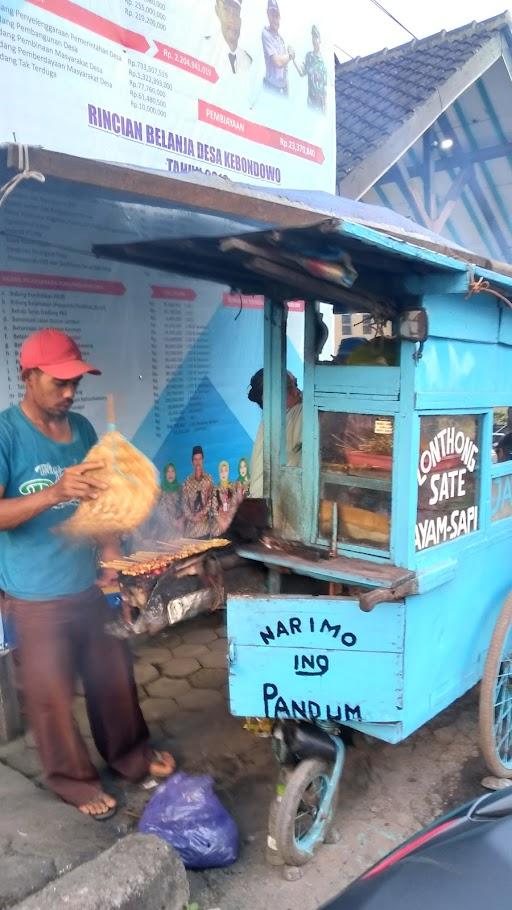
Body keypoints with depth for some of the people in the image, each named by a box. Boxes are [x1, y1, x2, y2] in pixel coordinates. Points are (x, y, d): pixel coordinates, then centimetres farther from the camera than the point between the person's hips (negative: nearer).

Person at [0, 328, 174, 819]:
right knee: (52, 692, 11)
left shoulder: (81, 428, 3)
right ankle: (73, 778, 34)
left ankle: (130, 754, 41)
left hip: (88, 583, 6)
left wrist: (111, 549, 0)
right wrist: (56, 492, -34)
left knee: (113, 674, 19)